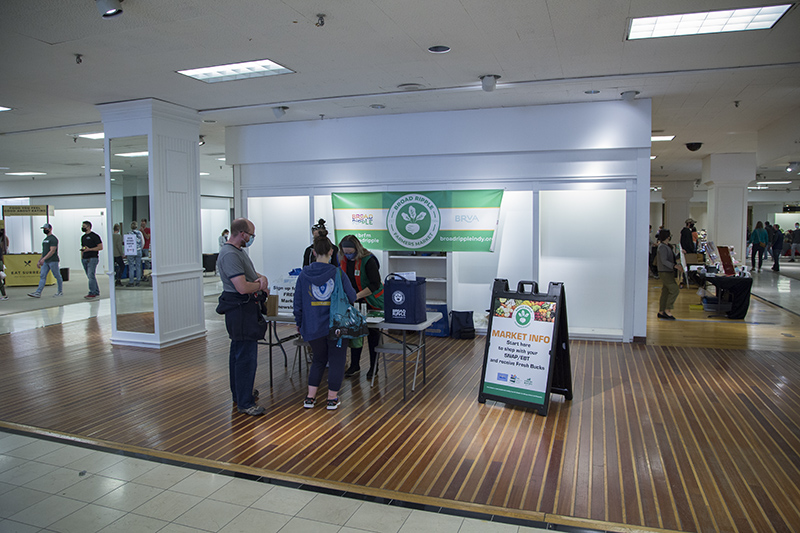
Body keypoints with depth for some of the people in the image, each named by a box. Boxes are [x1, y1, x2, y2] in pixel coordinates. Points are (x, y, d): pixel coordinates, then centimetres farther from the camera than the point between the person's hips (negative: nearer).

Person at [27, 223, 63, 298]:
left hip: (53, 261, -9)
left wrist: (43, 259, -25)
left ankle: (60, 292, 9)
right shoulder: (46, 239, 19)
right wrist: (40, 261, 20)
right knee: (42, 276, 2)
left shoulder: (53, 239, -11)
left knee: (57, 276, 1)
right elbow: (44, 251, 23)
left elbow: (52, 251, -20)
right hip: (45, 262, 9)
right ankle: (38, 293, -2)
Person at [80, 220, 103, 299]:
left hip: (92, 258, -8)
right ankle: (96, 292, 16)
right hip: (84, 259, 8)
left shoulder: (94, 236, -5)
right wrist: (82, 257, 15)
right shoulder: (83, 237, 18)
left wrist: (89, 249, -17)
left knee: (91, 276, -14)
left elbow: (100, 247, -10)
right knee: (90, 276, 9)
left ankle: (92, 293, -15)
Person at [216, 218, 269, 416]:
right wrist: (260, 285, -8)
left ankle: (239, 392, 35)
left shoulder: (238, 251, 14)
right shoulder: (230, 255, -20)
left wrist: (262, 278, -7)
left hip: (244, 308, 11)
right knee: (246, 356, -8)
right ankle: (245, 403, -1)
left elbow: (252, 274, 17)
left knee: (238, 351, 20)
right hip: (241, 310, -11)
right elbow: (243, 287, -27)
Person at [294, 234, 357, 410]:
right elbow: (352, 297, -3)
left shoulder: (304, 275, -4)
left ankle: (310, 397, 21)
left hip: (313, 327, 3)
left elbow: (298, 302, 3)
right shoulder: (338, 273, -10)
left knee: (319, 360, 21)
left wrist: (299, 323, 16)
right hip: (336, 326, -3)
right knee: (336, 361, 12)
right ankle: (332, 398, 17)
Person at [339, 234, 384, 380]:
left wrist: (357, 295, -31)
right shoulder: (344, 260, -4)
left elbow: (375, 284, -27)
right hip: (355, 302, 5)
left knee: (373, 334, 4)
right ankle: (354, 365, 16)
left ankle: (373, 366, 15)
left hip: (373, 301, -5)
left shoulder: (368, 260, -23)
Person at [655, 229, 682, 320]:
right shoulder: (662, 247, -15)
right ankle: (667, 310, -9)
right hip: (665, 272, -10)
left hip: (669, 272, 10)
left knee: (665, 292, 9)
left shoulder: (667, 247, 17)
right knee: (674, 290, -13)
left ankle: (661, 312, 12)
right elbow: (664, 261, -23)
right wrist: (675, 266, -30)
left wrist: (678, 264, 12)